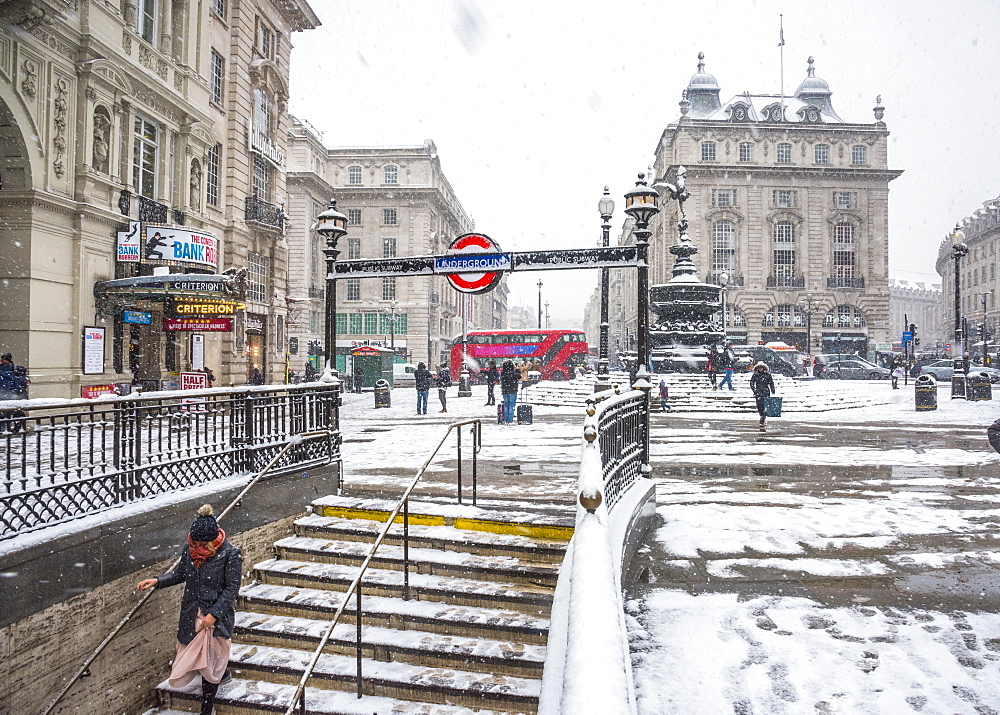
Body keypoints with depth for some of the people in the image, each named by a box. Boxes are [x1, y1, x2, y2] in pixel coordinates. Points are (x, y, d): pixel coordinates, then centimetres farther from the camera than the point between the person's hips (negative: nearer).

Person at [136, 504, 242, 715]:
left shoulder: (230, 554, -19)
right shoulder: (189, 549, -4)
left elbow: (232, 588, -15)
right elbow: (180, 573, 11)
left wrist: (214, 614, -19)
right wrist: (156, 581, -4)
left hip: (217, 614, -5)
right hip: (192, 613, 5)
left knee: (209, 661, 1)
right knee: (193, 651, 15)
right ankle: (222, 673, 45)